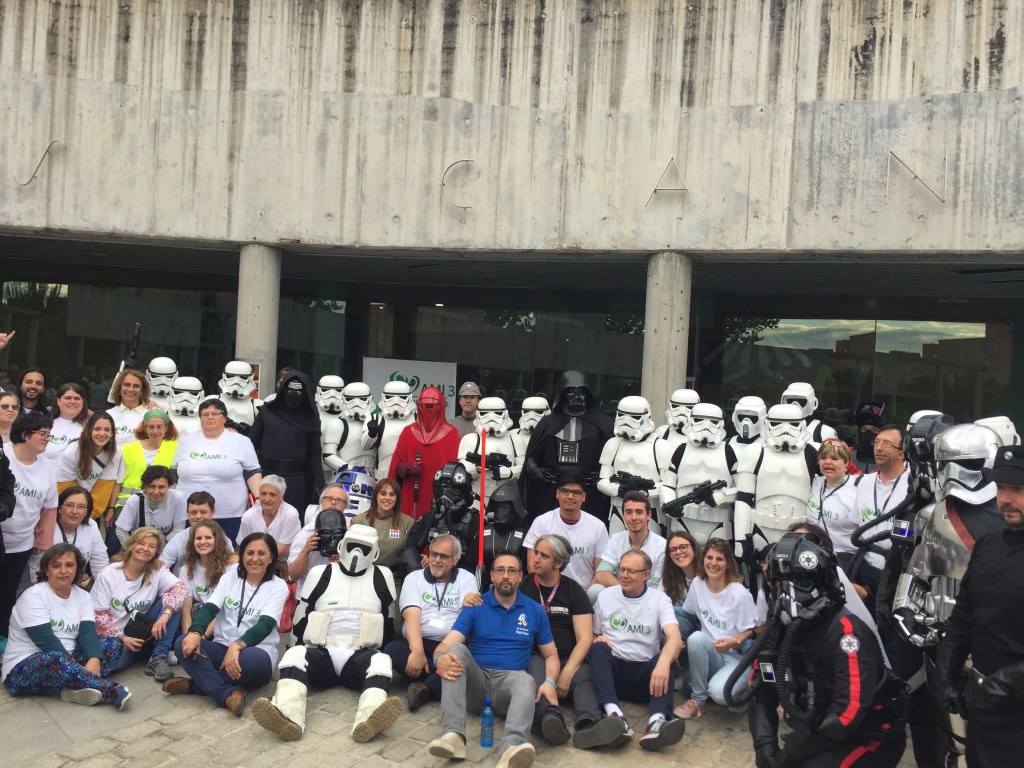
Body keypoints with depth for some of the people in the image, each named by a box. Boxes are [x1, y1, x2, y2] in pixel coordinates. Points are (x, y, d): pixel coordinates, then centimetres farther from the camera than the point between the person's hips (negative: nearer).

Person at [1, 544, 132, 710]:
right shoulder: (33, 596, -12)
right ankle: (112, 690, -38)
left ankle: (76, 687, -30)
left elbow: (88, 632, -9)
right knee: (56, 659, -38)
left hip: (66, 662, 6)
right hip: (23, 671, -6)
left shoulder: (83, 596, 5)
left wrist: (94, 659, -30)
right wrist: (79, 668, -27)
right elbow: (46, 640, -22)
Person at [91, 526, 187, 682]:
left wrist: (166, 614, -38)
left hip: (145, 631, 4)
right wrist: (122, 638, -18)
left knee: (169, 602, -21)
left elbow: (180, 588, -20)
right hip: (116, 636, -4)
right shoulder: (109, 574, -6)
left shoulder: (158, 572, -3)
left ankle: (158, 657, -19)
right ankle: (142, 652, -7)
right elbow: (99, 614, -7)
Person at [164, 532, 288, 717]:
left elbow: (265, 625, -16)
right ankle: (227, 695, -31)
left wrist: (238, 645, -36)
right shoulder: (231, 576, 9)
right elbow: (210, 607, -5)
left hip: (256, 651, -4)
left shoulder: (279, 586, -2)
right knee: (183, 644, -24)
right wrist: (195, 632, -28)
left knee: (249, 658, -40)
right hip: (222, 648, 4)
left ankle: (195, 685, -20)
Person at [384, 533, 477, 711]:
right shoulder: (414, 578, 11)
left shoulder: (466, 579, 10)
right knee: (392, 650, -29)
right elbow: (412, 615, -6)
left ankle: (426, 689, -27)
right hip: (419, 643, 1)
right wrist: (417, 651, -23)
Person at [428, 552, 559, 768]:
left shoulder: (535, 611, 11)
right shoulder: (475, 607, 6)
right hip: (475, 682, 1)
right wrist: (440, 658, -32)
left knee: (526, 681, -35)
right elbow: (448, 643, -6)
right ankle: (453, 736, -43)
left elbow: (550, 655, 15)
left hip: (509, 681, 0)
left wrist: (550, 682, -8)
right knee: (456, 649, -29)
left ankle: (513, 748, -63)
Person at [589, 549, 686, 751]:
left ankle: (657, 722, -54)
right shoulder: (605, 596, 9)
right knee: (597, 648, -28)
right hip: (613, 670, 1)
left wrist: (663, 663, -38)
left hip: (646, 674, -1)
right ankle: (614, 716, -48)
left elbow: (675, 637, -16)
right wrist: (597, 640, -11)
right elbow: (592, 636, 16)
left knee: (666, 660, -30)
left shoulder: (659, 599, 2)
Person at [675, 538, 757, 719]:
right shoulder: (697, 584, -1)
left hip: (737, 657, -4)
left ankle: (739, 685, 4)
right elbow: (686, 616, 9)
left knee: (719, 692, -35)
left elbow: (750, 632, -7)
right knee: (696, 637, -32)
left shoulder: (740, 594, -14)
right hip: (708, 654, 4)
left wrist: (734, 642, -28)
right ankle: (698, 699, -14)